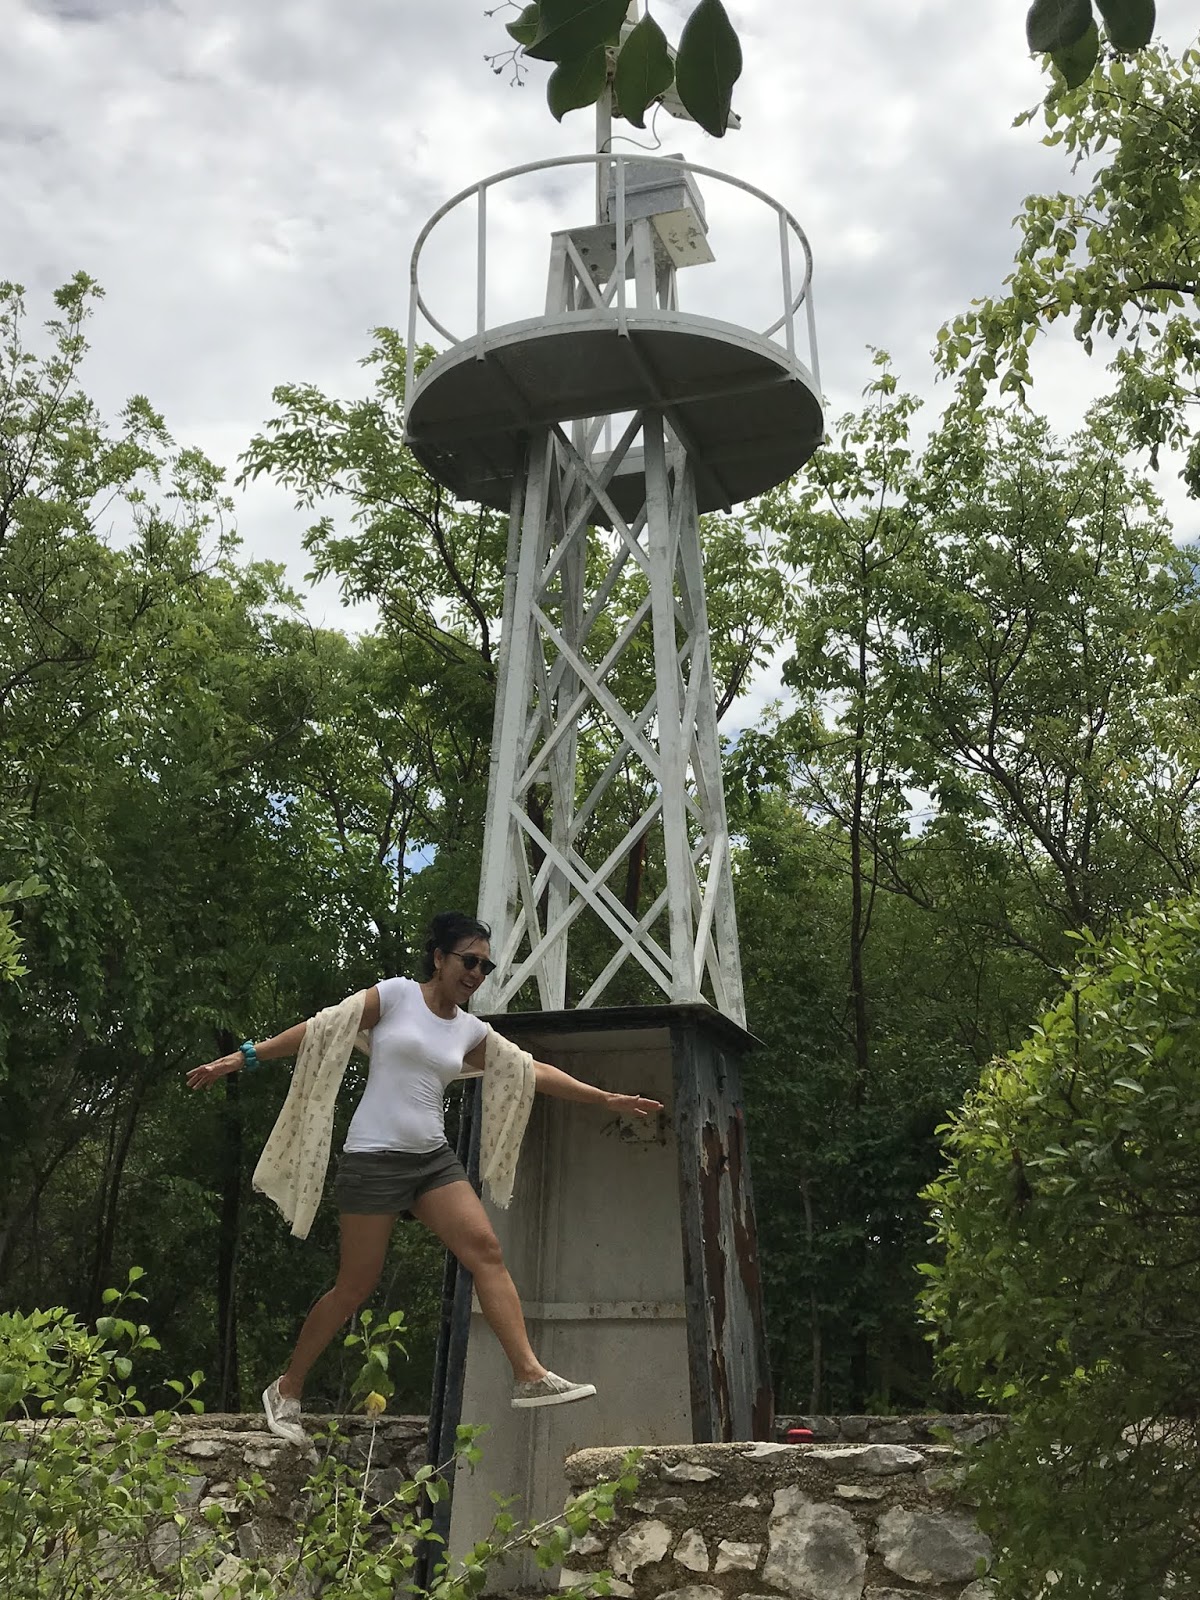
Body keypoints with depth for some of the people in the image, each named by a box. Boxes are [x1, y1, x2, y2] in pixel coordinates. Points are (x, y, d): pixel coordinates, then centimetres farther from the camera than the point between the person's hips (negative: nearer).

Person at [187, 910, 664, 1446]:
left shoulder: (470, 1031, 11)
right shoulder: (396, 994, -4)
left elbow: (535, 1071, 15)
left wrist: (607, 1099, 13)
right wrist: (242, 1057, -9)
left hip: (433, 1159, 5)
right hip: (374, 1157, -5)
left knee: (486, 1250, -12)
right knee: (356, 1286, -1)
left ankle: (529, 1375, -14)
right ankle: (286, 1391, 18)